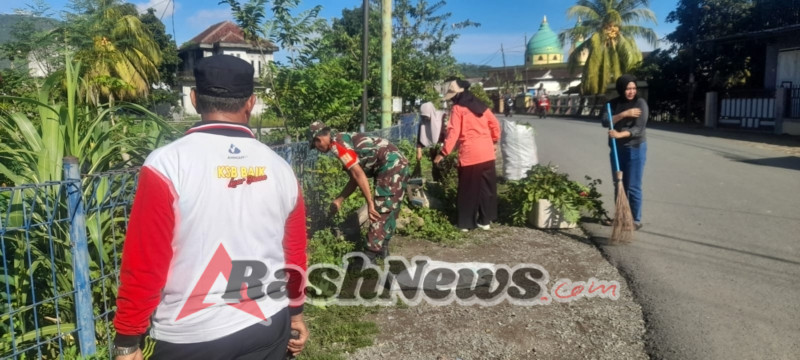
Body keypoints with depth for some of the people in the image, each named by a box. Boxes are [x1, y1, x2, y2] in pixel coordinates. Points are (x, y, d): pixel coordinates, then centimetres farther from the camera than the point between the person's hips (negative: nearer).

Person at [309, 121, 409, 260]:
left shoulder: (337, 144, -8)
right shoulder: (345, 139, 21)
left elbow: (359, 174, -16)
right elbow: (354, 179, 26)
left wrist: (370, 203, -15)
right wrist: (339, 200, 31)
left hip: (390, 166, -10)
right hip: (399, 163, 10)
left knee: (379, 212, -6)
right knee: (389, 211, 17)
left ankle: (370, 256, -1)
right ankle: (382, 249, 27)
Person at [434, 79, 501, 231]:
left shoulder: (458, 109, -5)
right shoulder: (481, 106, 13)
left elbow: (453, 133, -13)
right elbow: (495, 125, 17)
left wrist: (444, 152, -11)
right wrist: (494, 142, 30)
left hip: (470, 154, -5)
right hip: (487, 152, 6)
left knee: (468, 189, 3)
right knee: (487, 187, 13)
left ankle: (466, 223, 10)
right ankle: (485, 220, 20)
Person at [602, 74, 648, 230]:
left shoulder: (640, 103, -10)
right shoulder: (613, 103, 5)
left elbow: (638, 128, -19)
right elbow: (605, 122, -10)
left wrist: (620, 134, -33)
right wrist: (624, 114, -21)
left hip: (635, 149, -5)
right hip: (617, 149, 5)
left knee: (633, 187, -3)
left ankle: (636, 220, 6)